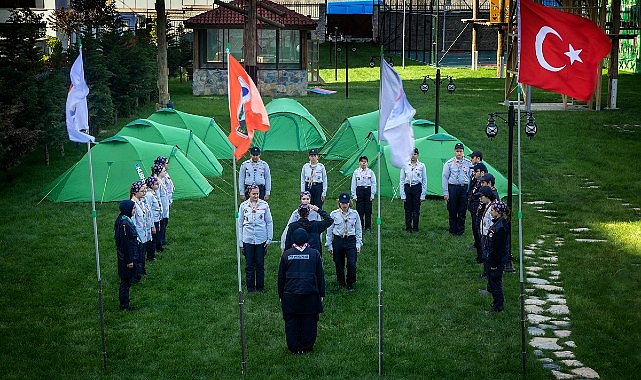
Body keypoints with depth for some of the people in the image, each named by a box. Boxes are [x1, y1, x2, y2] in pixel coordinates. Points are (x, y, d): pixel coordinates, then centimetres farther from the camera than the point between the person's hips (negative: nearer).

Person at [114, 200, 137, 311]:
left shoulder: (126, 220, 6)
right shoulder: (124, 223, -24)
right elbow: (125, 243, -23)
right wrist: (129, 260, -19)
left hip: (127, 255, 10)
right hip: (126, 257, -10)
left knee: (126, 280, 17)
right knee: (126, 280, 1)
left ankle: (124, 303, 27)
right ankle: (124, 305, 11)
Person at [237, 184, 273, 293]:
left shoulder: (264, 205, -1)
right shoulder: (243, 206, 0)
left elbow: (269, 223, 6)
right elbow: (239, 224, 6)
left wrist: (269, 239, 3)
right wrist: (240, 242, 3)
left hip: (261, 239, 0)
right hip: (247, 240, 1)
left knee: (260, 264, 6)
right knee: (249, 265, 6)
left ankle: (260, 286, 19)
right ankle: (250, 287, 18)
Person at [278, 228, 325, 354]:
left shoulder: (286, 254, 0)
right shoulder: (315, 254, -1)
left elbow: (281, 276, 5)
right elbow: (320, 276, 3)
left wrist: (281, 295, 14)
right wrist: (321, 294, 12)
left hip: (290, 295, 0)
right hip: (311, 295, 0)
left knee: (291, 322, 10)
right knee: (309, 322, 9)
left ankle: (294, 348, 14)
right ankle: (307, 348, 16)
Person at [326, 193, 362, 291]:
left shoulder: (354, 214, 1)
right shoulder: (334, 214, -1)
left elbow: (358, 230, 8)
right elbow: (329, 230, 5)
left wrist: (358, 244, 3)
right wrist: (329, 245, 4)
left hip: (351, 240, 0)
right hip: (338, 241, 0)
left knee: (352, 264, -9)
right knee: (339, 264, 8)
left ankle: (350, 284, 10)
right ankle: (341, 283, 28)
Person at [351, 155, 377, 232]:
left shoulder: (370, 172, 2)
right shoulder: (356, 172, 3)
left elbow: (373, 183, 3)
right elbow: (353, 184, 4)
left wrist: (372, 194, -3)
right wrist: (354, 195, 0)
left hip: (368, 190, 0)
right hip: (359, 190, 0)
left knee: (368, 210, 3)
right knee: (359, 210, 1)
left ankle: (368, 227, 12)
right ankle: (360, 226, 11)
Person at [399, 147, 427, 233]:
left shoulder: (421, 166, 1)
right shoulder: (405, 165, 3)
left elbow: (424, 181, 4)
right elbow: (402, 180, 6)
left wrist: (423, 194, -1)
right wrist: (402, 194, 0)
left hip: (417, 188, -1)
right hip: (407, 188, 1)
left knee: (416, 210, 3)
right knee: (408, 210, 4)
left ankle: (415, 228, 15)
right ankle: (408, 228, 14)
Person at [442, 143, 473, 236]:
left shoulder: (468, 163, 6)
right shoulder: (449, 163, 2)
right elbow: (445, 177, 3)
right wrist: (445, 192, -2)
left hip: (464, 188, 1)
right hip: (452, 187, -1)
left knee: (462, 210, 4)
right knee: (452, 210, 3)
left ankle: (460, 230, 15)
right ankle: (453, 230, 15)